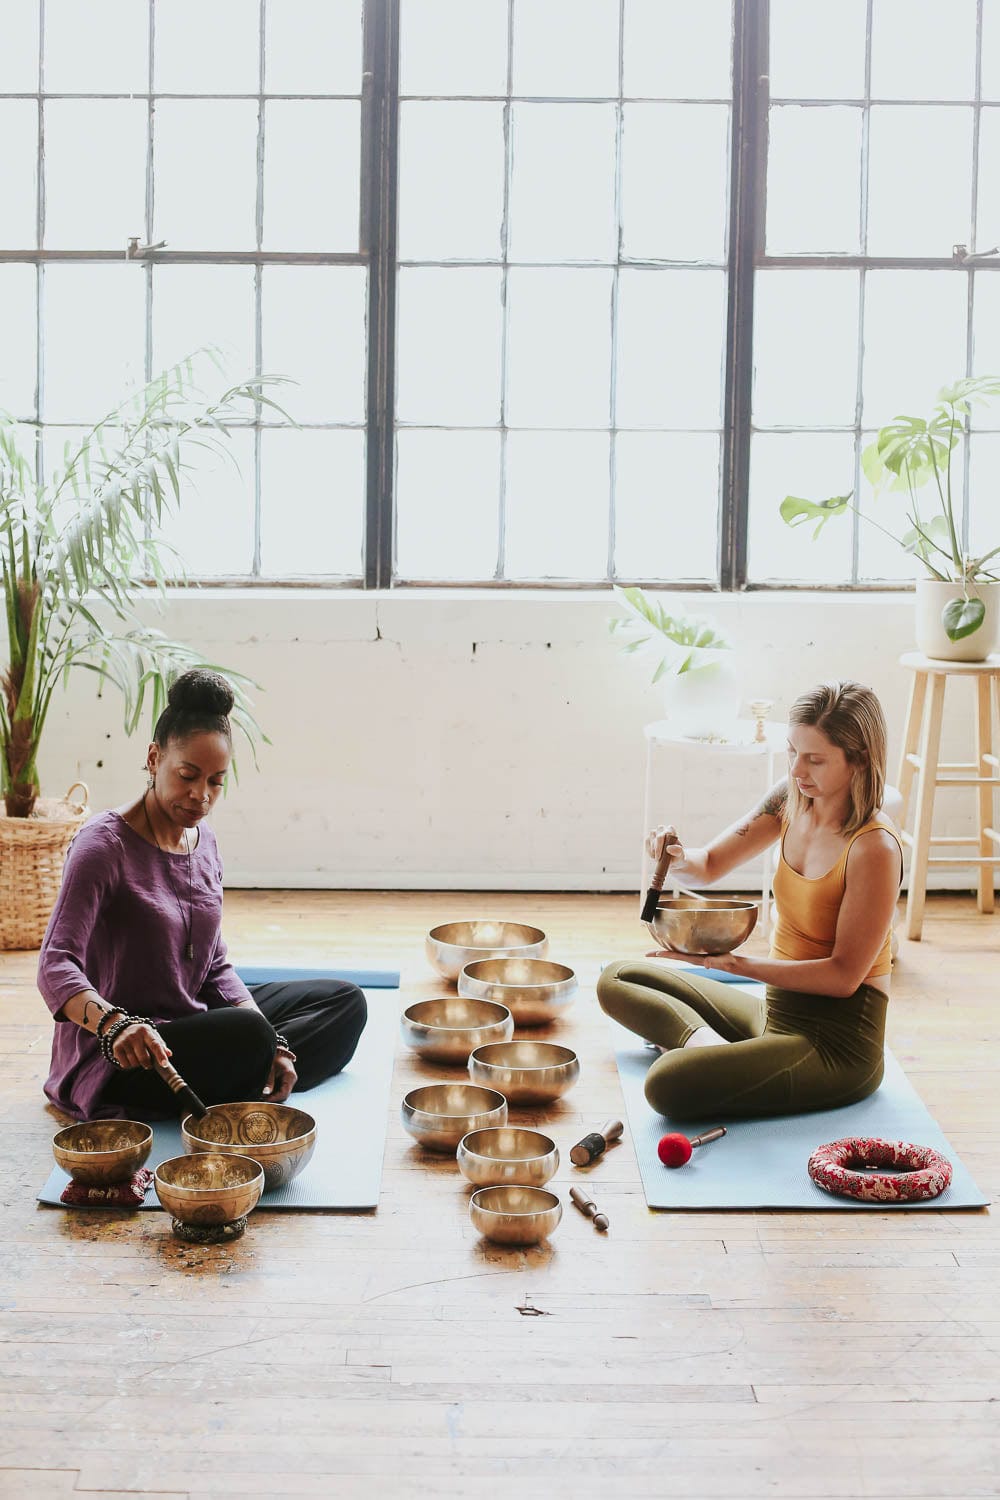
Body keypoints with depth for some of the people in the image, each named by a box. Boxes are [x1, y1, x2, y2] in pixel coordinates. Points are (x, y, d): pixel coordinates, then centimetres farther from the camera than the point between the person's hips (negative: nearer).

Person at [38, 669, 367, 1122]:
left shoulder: (203, 841, 7)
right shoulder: (104, 844, -16)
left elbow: (215, 967, 9)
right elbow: (56, 966, -27)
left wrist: (270, 1044, -7)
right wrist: (116, 1024, -47)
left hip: (192, 1023, 9)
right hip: (114, 1061, -9)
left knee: (345, 1002, 9)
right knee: (246, 1034, -35)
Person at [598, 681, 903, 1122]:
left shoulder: (874, 848, -22)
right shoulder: (791, 800, 0)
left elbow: (844, 974, -20)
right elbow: (709, 866, 10)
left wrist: (735, 962, -24)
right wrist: (678, 858, -14)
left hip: (837, 1044, -9)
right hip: (775, 1011, 9)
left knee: (669, 1085, -31)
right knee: (618, 980, 16)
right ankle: (704, 1042, -6)